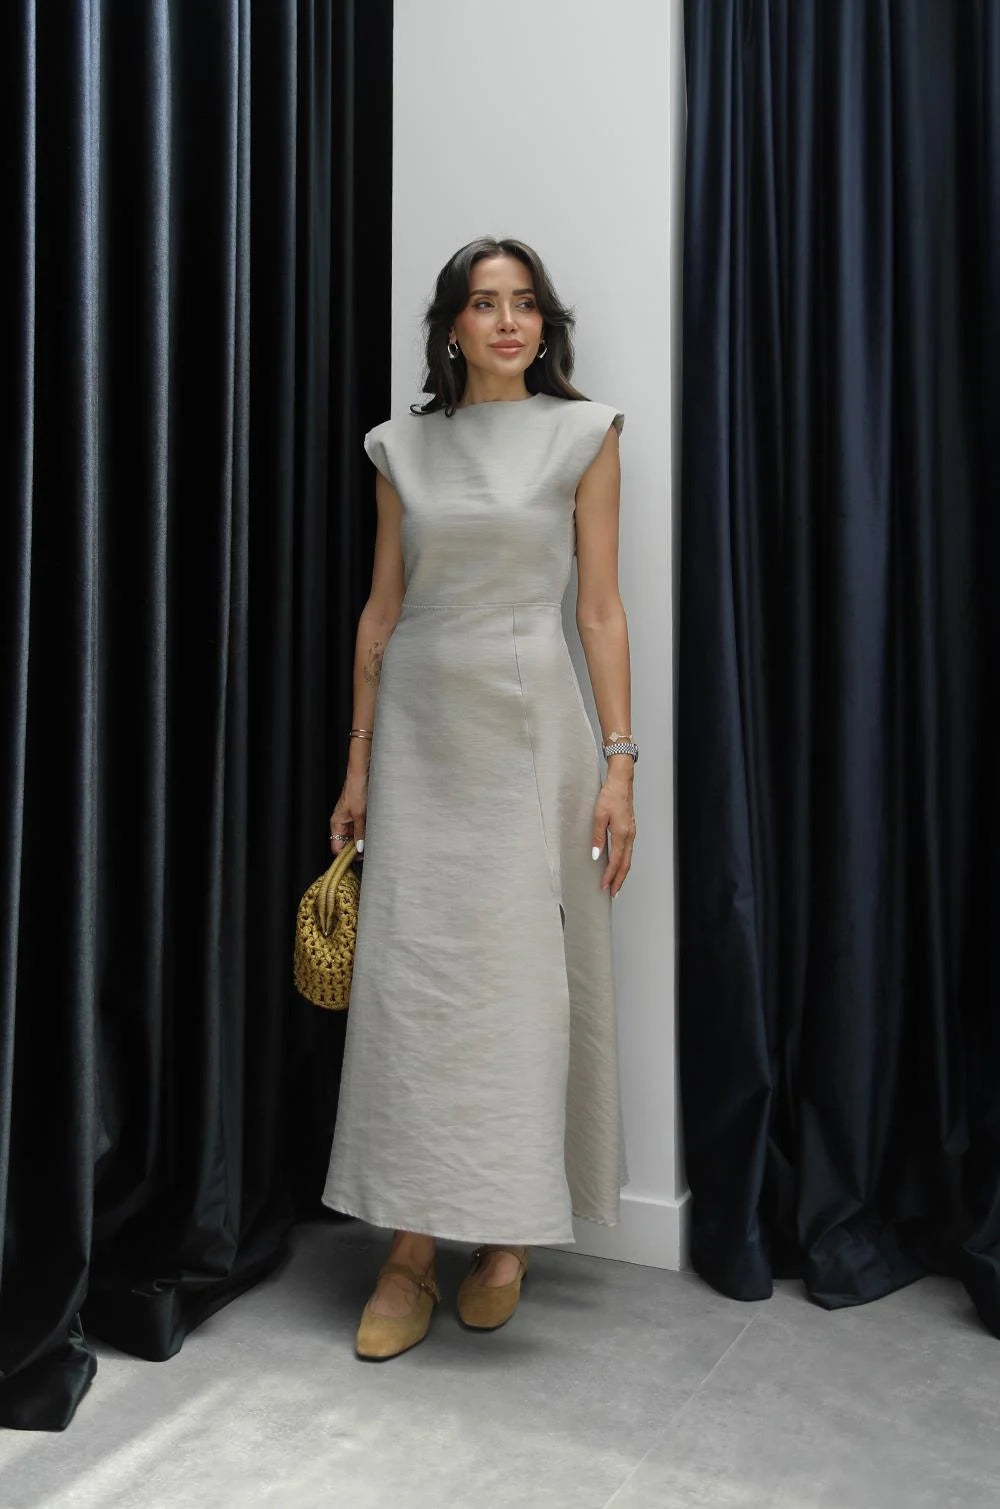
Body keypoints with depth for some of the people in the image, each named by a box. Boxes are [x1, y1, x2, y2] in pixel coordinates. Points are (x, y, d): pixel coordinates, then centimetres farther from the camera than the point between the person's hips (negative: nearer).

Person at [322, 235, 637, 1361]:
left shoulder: (582, 435, 4)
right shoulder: (401, 446, 10)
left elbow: (601, 607, 0)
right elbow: (381, 609, 11)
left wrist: (619, 762, -7)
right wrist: (358, 764, 8)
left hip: (527, 725, -2)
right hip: (419, 728, 3)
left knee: (522, 971, -1)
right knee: (407, 973, -1)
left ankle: (509, 1232, 16)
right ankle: (409, 1251, 8)